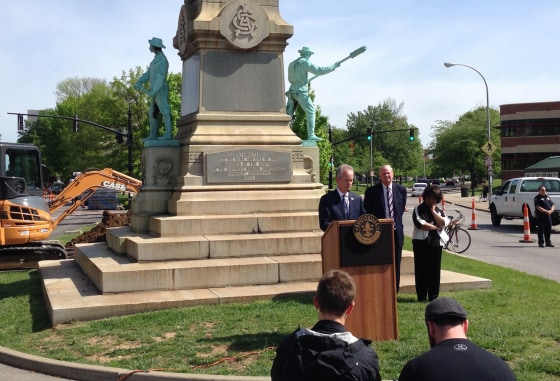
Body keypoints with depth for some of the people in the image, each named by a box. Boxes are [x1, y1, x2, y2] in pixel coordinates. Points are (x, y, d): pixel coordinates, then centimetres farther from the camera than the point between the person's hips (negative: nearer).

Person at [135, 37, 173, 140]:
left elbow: (160, 78, -23)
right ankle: (153, 135, 12)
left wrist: (153, 91, -28)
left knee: (165, 112, -10)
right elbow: (148, 74, 15)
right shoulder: (156, 59, 19)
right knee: (152, 113, 10)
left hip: (161, 91, -10)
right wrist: (139, 82, 0)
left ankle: (168, 134, -10)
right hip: (156, 92, 10)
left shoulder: (162, 60, -15)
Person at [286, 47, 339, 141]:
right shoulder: (305, 63, -10)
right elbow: (319, 70, -15)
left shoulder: (291, 64, 14)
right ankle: (311, 135, -5)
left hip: (292, 92, 7)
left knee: (288, 114, 11)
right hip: (301, 92, -7)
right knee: (311, 112, 0)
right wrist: (333, 66, -6)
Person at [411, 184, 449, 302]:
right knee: (421, 270, -2)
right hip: (421, 243, -3)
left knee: (435, 270, 3)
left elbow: (444, 223, -3)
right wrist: (436, 227, -5)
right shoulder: (418, 209, 3)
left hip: (436, 243, 3)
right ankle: (421, 297, 4)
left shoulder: (439, 211, 15)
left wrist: (433, 211, -3)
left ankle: (433, 297, 11)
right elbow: (420, 224, -13)